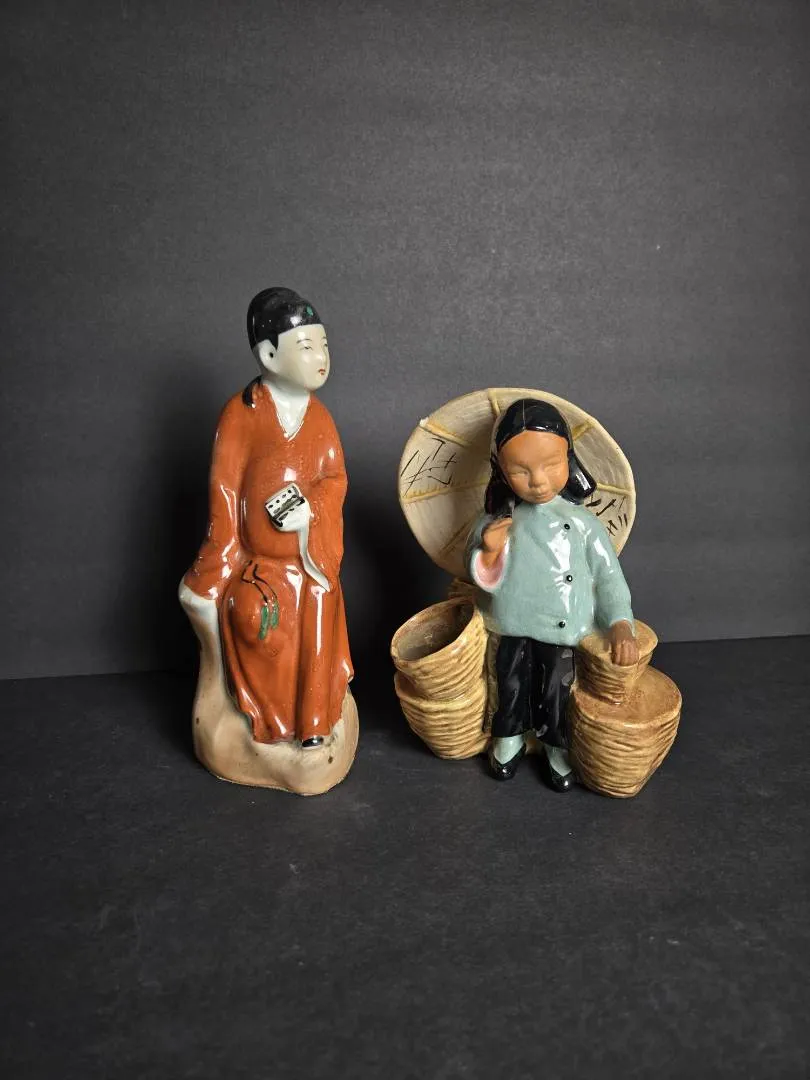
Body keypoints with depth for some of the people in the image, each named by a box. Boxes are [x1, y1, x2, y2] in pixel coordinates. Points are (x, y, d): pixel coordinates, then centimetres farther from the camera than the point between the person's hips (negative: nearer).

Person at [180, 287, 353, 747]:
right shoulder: (241, 414, -11)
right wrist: (218, 565, -8)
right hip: (260, 563, -3)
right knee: (265, 649, 1)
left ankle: (313, 723, 28)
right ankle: (270, 725, 25)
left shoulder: (320, 416, 2)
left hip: (314, 562, 4)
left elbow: (336, 478, 0)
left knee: (315, 644, 8)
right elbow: (225, 491, -9)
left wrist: (311, 506, -23)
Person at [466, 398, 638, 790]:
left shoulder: (582, 522, -11)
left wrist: (621, 626, -17)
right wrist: (488, 552, -24)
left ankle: (555, 746, 39)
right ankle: (508, 737, 44)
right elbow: (482, 578, -2)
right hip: (513, 632, 1)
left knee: (555, 694, 13)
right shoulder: (496, 521, -9)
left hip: (564, 636, -1)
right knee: (511, 689, 17)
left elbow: (608, 576, -5)